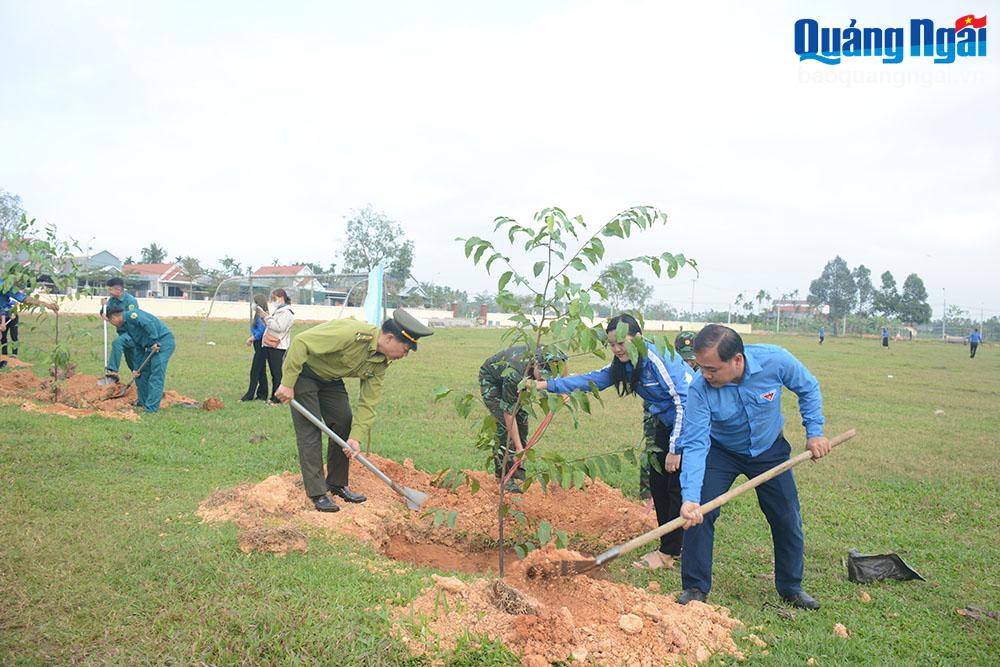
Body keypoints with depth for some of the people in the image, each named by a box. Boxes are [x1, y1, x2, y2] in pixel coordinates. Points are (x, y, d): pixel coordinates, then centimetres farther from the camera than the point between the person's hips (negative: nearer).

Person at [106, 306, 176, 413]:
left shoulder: (131, 315, -7)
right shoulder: (127, 326, 22)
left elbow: (149, 324, -25)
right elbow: (139, 348, 24)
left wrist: (155, 342, -25)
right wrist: (137, 369, 23)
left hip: (163, 342, -10)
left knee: (156, 375, -12)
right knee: (143, 373, 19)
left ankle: (151, 408, -11)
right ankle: (143, 401, 33)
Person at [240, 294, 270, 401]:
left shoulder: (260, 316, -17)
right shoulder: (261, 315, 12)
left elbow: (261, 331, -23)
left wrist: (251, 339, -9)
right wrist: (252, 338, 1)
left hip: (260, 345, -10)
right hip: (259, 345, 10)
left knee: (255, 371, -4)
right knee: (261, 371, 13)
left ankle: (250, 395, 1)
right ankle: (262, 395, 18)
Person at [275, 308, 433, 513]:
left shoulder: (381, 362, -9)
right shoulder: (350, 333, -36)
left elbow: (368, 402, -7)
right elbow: (301, 342, -35)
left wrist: (355, 437, -15)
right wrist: (287, 384, -31)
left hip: (330, 378, 8)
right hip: (302, 370, -8)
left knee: (344, 423, 4)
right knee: (310, 429, -11)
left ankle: (337, 484, 18)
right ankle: (317, 493, -3)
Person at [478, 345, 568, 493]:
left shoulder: (546, 355, -28)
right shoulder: (514, 374, -44)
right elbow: (509, 414, -36)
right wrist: (519, 448, -34)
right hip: (491, 380, -6)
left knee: (522, 420, -4)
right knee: (504, 423, -18)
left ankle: (518, 473, 3)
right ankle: (503, 473, -10)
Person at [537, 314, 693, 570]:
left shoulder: (659, 359, -26)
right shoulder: (624, 365, -1)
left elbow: (684, 402, -25)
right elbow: (591, 380, 0)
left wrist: (675, 449, -22)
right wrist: (547, 384, -7)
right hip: (666, 423, 9)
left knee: (678, 487, -4)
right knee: (657, 483, 9)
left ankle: (669, 552, 7)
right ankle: (672, 545, 22)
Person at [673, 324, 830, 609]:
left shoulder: (775, 361, -30)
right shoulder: (700, 389, -32)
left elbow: (808, 388, -7)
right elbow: (695, 445, -33)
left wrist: (815, 432, -10)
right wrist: (690, 497, -43)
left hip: (769, 450, 2)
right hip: (720, 452, -1)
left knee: (788, 520, 6)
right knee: (698, 514, -13)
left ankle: (791, 587, 30)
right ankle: (695, 587, 5)